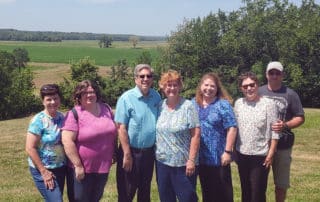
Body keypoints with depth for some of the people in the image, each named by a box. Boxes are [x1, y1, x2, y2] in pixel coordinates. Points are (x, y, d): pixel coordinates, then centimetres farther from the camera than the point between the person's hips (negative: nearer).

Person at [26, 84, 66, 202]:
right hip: (43, 170, -6)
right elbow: (30, 148, -17)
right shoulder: (39, 120, -16)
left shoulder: (61, 117, 2)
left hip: (61, 168, 6)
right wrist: (43, 171, -17)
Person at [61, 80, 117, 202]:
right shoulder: (74, 114, -15)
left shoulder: (106, 109, 3)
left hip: (103, 166, 5)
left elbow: (113, 132, 15)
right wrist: (78, 166, -21)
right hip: (82, 168, -5)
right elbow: (67, 141, -20)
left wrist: (114, 154, 12)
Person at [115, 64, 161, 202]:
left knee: (145, 191, 19)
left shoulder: (156, 97, 3)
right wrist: (127, 154, -17)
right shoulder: (127, 98, -13)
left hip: (149, 152, 5)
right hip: (131, 151, -4)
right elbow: (121, 128, -15)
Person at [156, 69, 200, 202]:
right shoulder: (160, 106, 5)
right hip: (162, 162, 4)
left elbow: (195, 135, -11)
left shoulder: (188, 106, -9)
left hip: (183, 163, -4)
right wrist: (157, 153, 8)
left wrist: (191, 160, -15)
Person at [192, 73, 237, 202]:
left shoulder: (223, 104, -7)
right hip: (201, 157, 5)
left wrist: (227, 151, -16)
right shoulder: (194, 103, 7)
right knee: (206, 190, 17)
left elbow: (232, 128, -11)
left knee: (223, 191, 4)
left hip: (218, 157, -4)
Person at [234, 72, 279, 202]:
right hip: (242, 154, 4)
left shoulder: (268, 103, -10)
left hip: (261, 155, -4)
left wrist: (271, 153, -12)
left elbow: (274, 131, -9)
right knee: (245, 191, 16)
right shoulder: (238, 103, 3)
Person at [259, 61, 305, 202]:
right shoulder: (258, 92, 2)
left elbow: (300, 118, -1)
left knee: (281, 184, 10)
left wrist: (285, 125, -18)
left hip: (283, 146, -1)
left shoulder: (290, 94, -2)